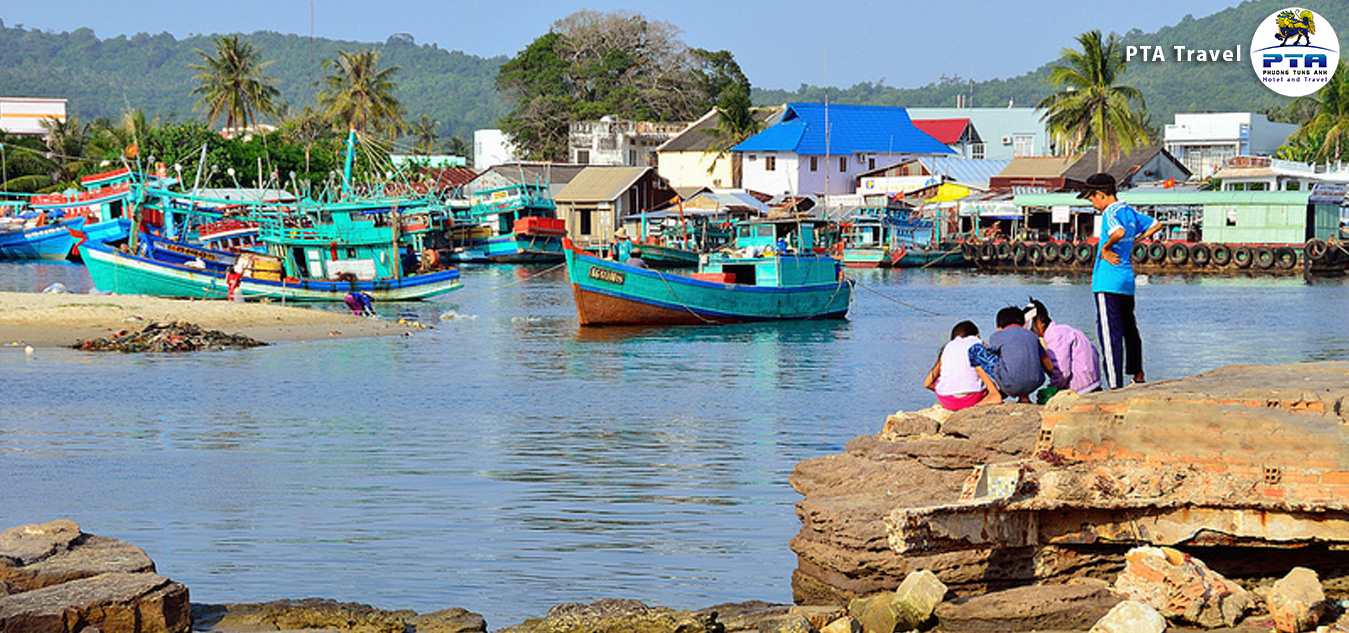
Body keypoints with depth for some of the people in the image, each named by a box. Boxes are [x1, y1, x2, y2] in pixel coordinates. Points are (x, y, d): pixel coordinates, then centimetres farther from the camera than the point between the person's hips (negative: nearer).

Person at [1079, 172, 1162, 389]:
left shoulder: (1111, 213, -12)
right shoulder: (1130, 212, 13)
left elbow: (1119, 232, -33)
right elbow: (1156, 225, 26)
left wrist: (1105, 248, -18)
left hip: (1108, 282, -9)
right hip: (1127, 280, 9)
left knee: (1110, 333, -9)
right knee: (1129, 328, 22)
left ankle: (1115, 385, -12)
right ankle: (1137, 373, 34)